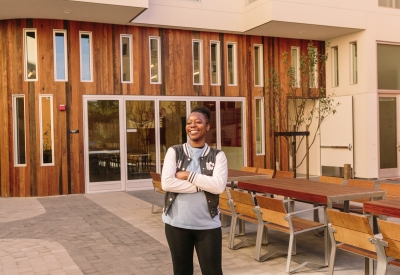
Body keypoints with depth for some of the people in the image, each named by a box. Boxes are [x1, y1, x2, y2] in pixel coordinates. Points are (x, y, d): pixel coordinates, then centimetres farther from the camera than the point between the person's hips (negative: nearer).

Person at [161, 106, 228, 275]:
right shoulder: (174, 152, -1)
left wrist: (189, 175, -16)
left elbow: (219, 186, -16)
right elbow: (166, 183, -14)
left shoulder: (217, 155, -1)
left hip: (207, 224, -1)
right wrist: (202, 185, -15)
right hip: (177, 223, 1)